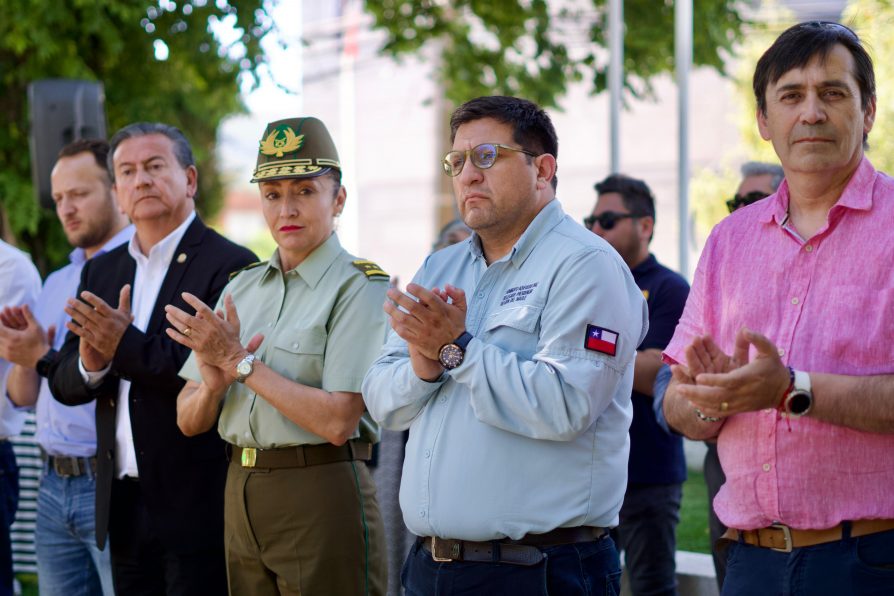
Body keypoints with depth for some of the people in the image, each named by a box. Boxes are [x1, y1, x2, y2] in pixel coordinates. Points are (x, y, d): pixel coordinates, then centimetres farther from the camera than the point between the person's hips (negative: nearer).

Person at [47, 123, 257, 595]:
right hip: (123, 502, 6)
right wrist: (92, 364, -11)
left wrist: (128, 346, -22)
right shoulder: (101, 272, 13)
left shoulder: (232, 266, -8)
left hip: (197, 504, -6)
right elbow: (63, 384, 11)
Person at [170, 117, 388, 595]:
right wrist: (214, 382, -12)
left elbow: (337, 421, -18)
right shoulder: (242, 287, 11)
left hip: (321, 495, -6)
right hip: (242, 494, 6)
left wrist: (239, 361, -14)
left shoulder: (359, 288, -8)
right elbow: (189, 422, 10)